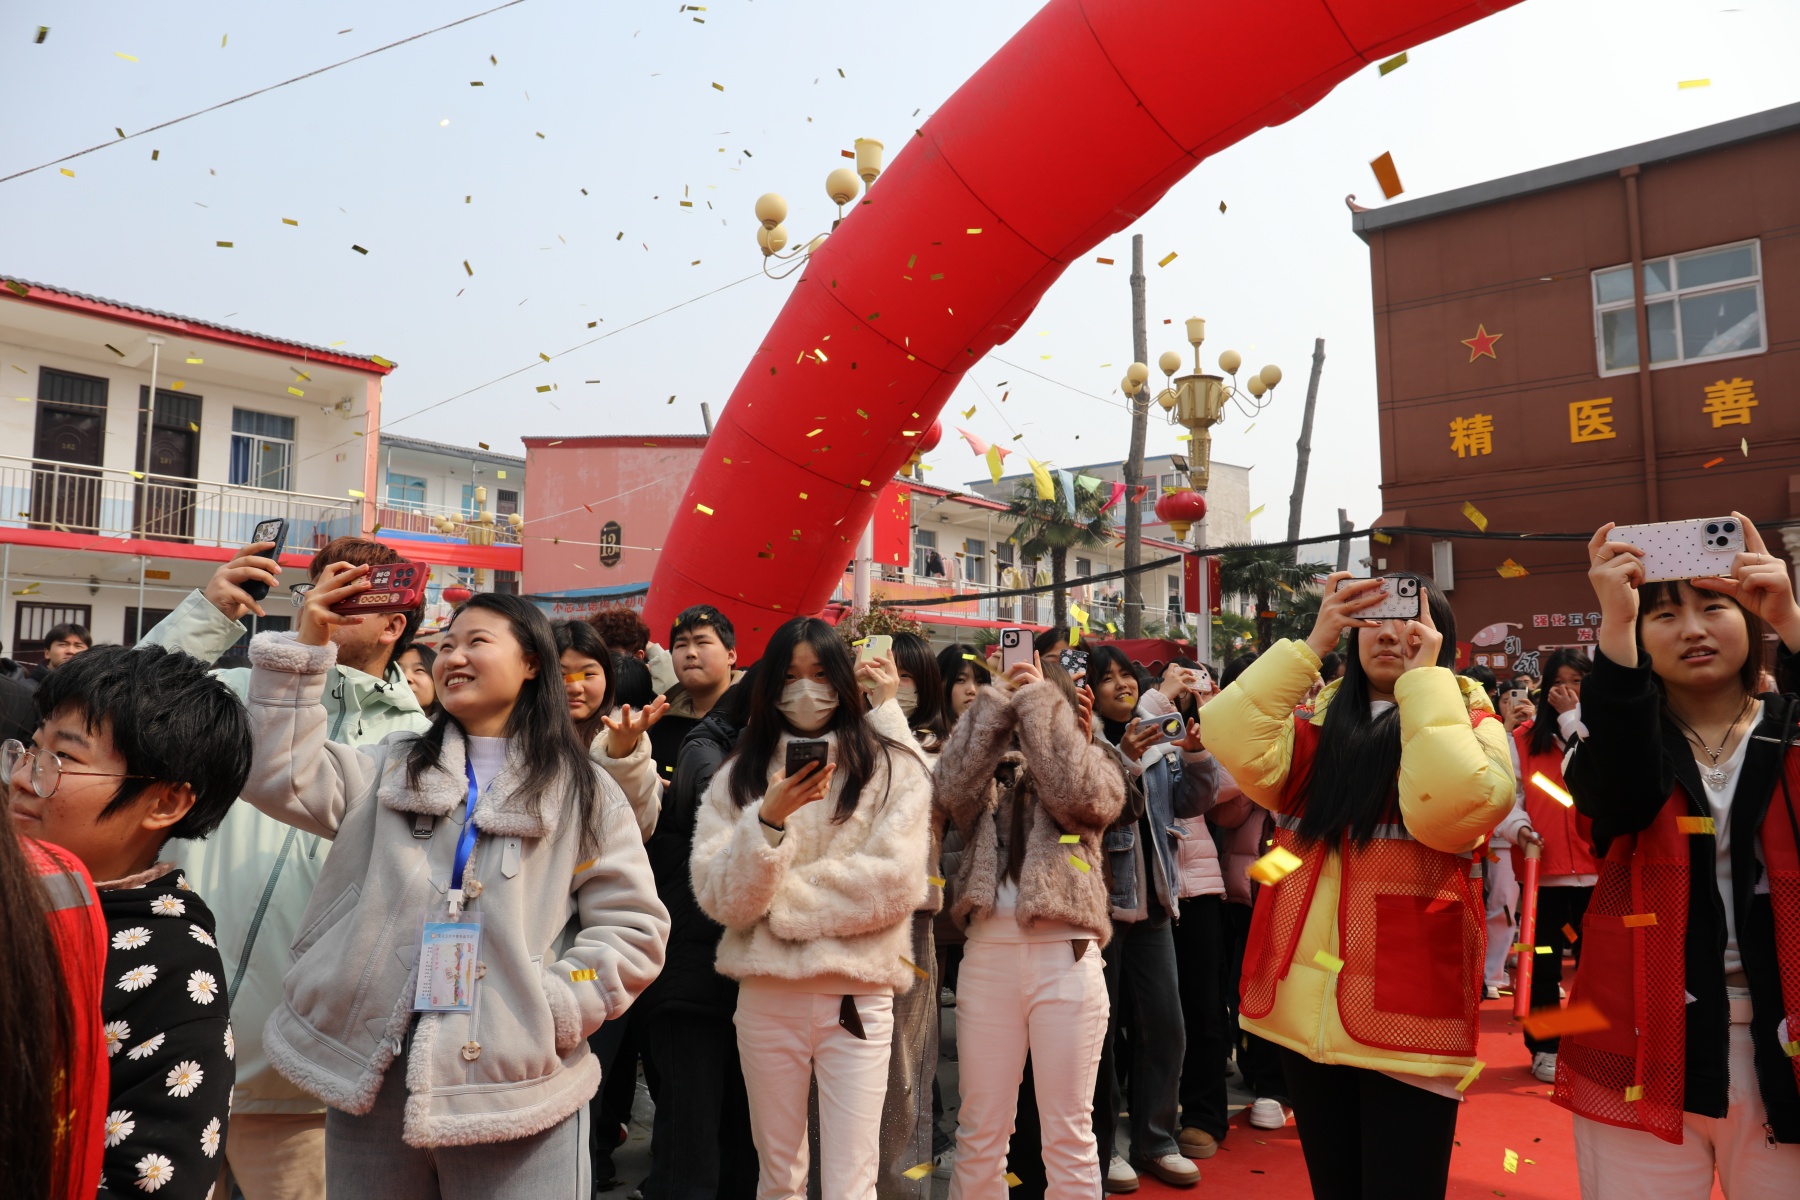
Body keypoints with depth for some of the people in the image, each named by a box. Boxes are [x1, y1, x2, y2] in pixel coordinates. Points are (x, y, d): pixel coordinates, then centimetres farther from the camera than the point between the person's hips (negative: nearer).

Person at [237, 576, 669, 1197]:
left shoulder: (580, 790, 1)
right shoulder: (391, 768, 11)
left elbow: (633, 926, -1)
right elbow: (279, 777, -3)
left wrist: (555, 1012, -11)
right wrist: (305, 647, -7)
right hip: (369, 1076, 3)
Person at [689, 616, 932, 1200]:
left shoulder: (891, 767, -1)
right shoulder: (739, 773, 5)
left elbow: (895, 883, -12)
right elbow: (720, 898, -4)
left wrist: (778, 899, -9)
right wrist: (769, 820, -19)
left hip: (857, 993, -2)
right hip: (765, 995, 3)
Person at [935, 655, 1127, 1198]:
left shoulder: (1094, 760, 10)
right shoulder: (989, 767, 14)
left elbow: (1079, 795, -13)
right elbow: (952, 791, -7)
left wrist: (1039, 702, -7)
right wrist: (997, 701, -5)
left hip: (1066, 959, -2)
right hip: (988, 956, 2)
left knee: (1068, 1134, 5)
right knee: (979, 1133, 9)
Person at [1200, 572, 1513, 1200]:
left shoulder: (1470, 726, 0)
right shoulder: (1316, 723, 9)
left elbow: (1449, 808, -23)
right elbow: (1238, 748, -13)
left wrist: (1424, 677, -15)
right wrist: (1311, 644, -11)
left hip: (1406, 1013, -3)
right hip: (1304, 1007, 4)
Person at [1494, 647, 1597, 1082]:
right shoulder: (1523, 738, 5)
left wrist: (1573, 717, -9)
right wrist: (1518, 827, -19)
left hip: (1594, 866, 1)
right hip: (1542, 866, -1)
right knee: (1543, 960, 7)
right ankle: (1544, 1047, 18)